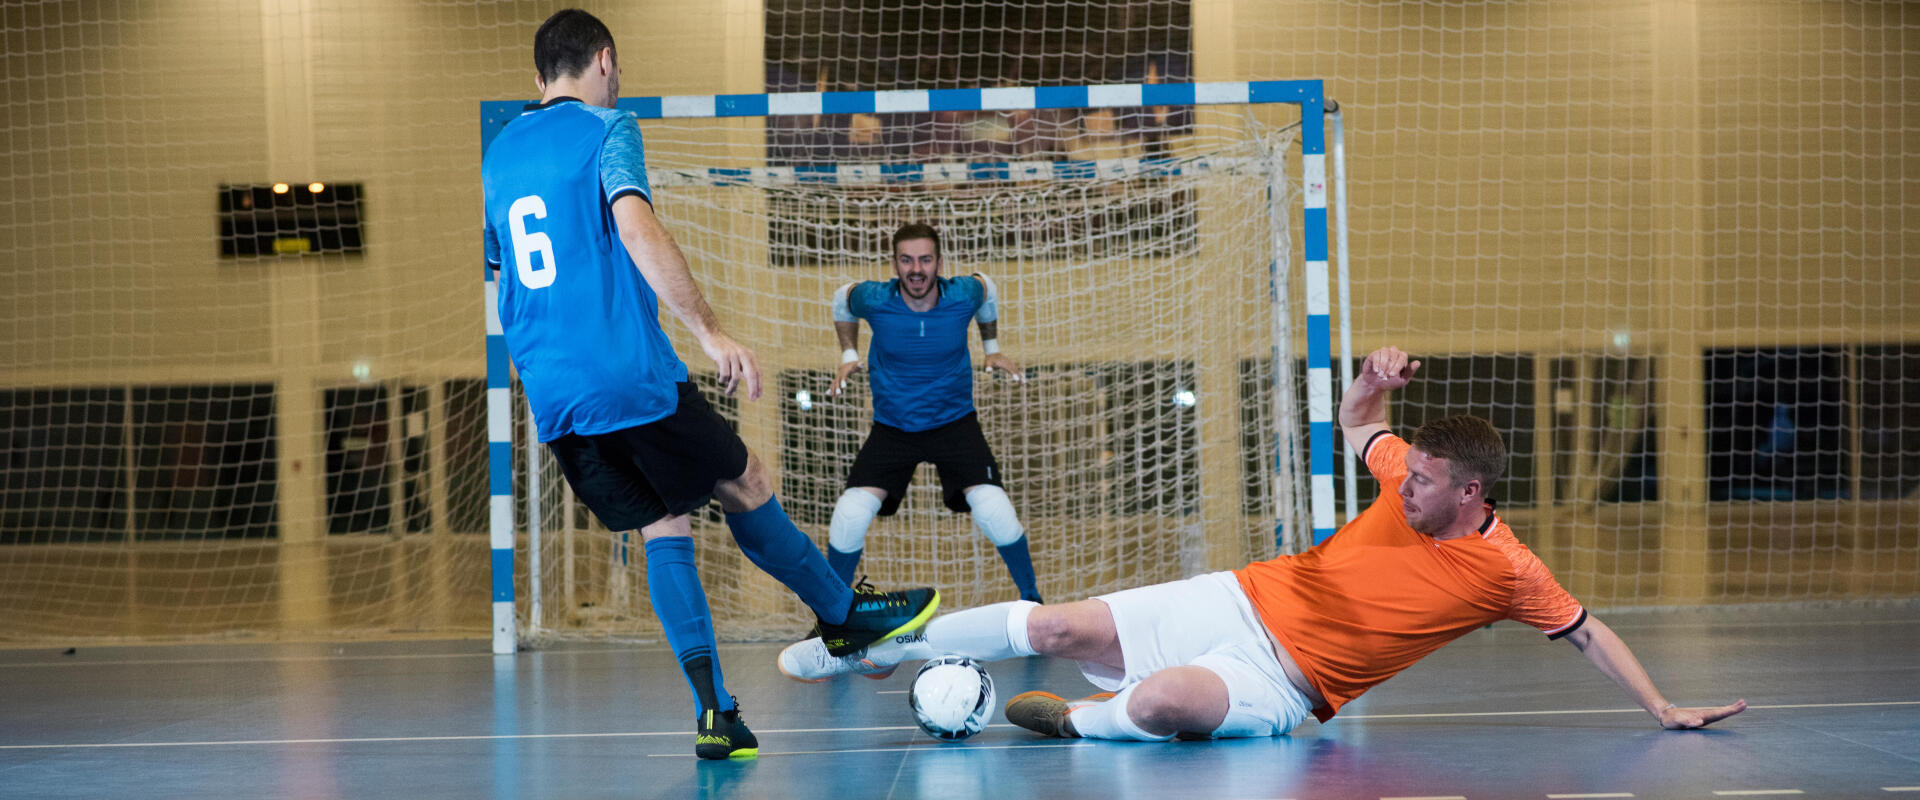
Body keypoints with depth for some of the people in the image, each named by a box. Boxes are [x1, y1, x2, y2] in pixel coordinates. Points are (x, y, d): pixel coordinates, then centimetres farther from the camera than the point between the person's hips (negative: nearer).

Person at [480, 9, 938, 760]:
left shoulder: (497, 155, 17)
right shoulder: (606, 130, -3)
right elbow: (636, 228, -20)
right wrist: (710, 331, -23)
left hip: (552, 395, 6)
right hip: (630, 374, -6)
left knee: (663, 528, 8)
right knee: (744, 485, 12)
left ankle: (713, 709, -5)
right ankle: (845, 614, 28)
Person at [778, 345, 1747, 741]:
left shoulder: (1505, 571, -14)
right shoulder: (1407, 480, -3)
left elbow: (1587, 631, -3)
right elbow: (1355, 420, 16)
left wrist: (1662, 707, -6)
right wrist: (1373, 378, -6)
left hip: (1284, 680, -4)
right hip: (1245, 602, 4)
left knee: (1161, 702, -37)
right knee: (1061, 626, -6)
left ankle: (1076, 720, -3)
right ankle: (874, 646, 9)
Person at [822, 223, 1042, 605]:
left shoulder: (963, 295, -15)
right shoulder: (874, 300, -17)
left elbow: (987, 290, 12)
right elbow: (842, 299, 9)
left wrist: (991, 347, 18)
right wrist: (849, 355, 8)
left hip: (955, 421, 0)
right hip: (891, 426, 0)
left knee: (994, 510, -19)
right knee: (850, 515, -15)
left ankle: (1031, 598, 5)